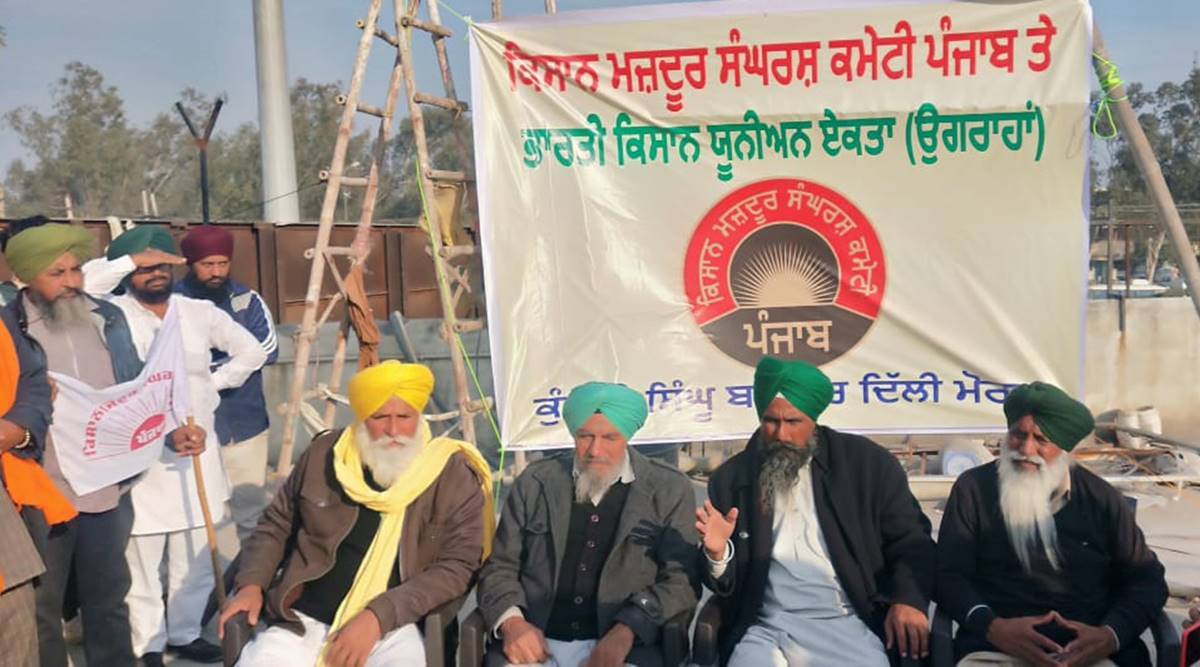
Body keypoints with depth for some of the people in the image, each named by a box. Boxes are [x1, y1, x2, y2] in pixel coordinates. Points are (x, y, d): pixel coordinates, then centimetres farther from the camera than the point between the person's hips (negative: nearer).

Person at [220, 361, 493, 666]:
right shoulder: (324, 454, 4)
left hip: (393, 626, -3)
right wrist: (252, 584, 1)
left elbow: (456, 567, -10)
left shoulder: (453, 475, -6)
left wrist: (378, 617, -18)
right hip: (303, 619, 3)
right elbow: (275, 526, 17)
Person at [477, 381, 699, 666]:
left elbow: (681, 580, 1)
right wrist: (512, 622, -8)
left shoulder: (670, 490, 5)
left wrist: (627, 630, -15)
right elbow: (499, 567, 12)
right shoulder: (535, 482, 10)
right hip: (537, 641, 1)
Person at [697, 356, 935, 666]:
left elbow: (911, 541, 5)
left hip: (847, 625, 0)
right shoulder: (731, 478, 10)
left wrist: (908, 598, -13)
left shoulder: (866, 462, 5)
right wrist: (718, 554, -10)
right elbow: (726, 584, 13)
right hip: (767, 629, 1)